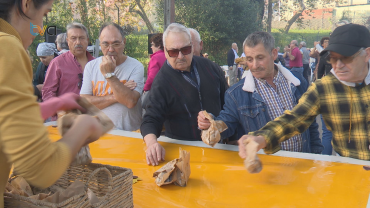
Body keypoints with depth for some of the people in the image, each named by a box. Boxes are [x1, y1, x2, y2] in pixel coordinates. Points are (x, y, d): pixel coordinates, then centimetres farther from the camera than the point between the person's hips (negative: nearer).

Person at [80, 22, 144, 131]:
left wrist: (110, 74, -13)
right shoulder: (91, 66, 9)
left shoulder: (136, 66, -2)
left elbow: (131, 102, -15)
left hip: (129, 133, -2)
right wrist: (115, 97, -10)